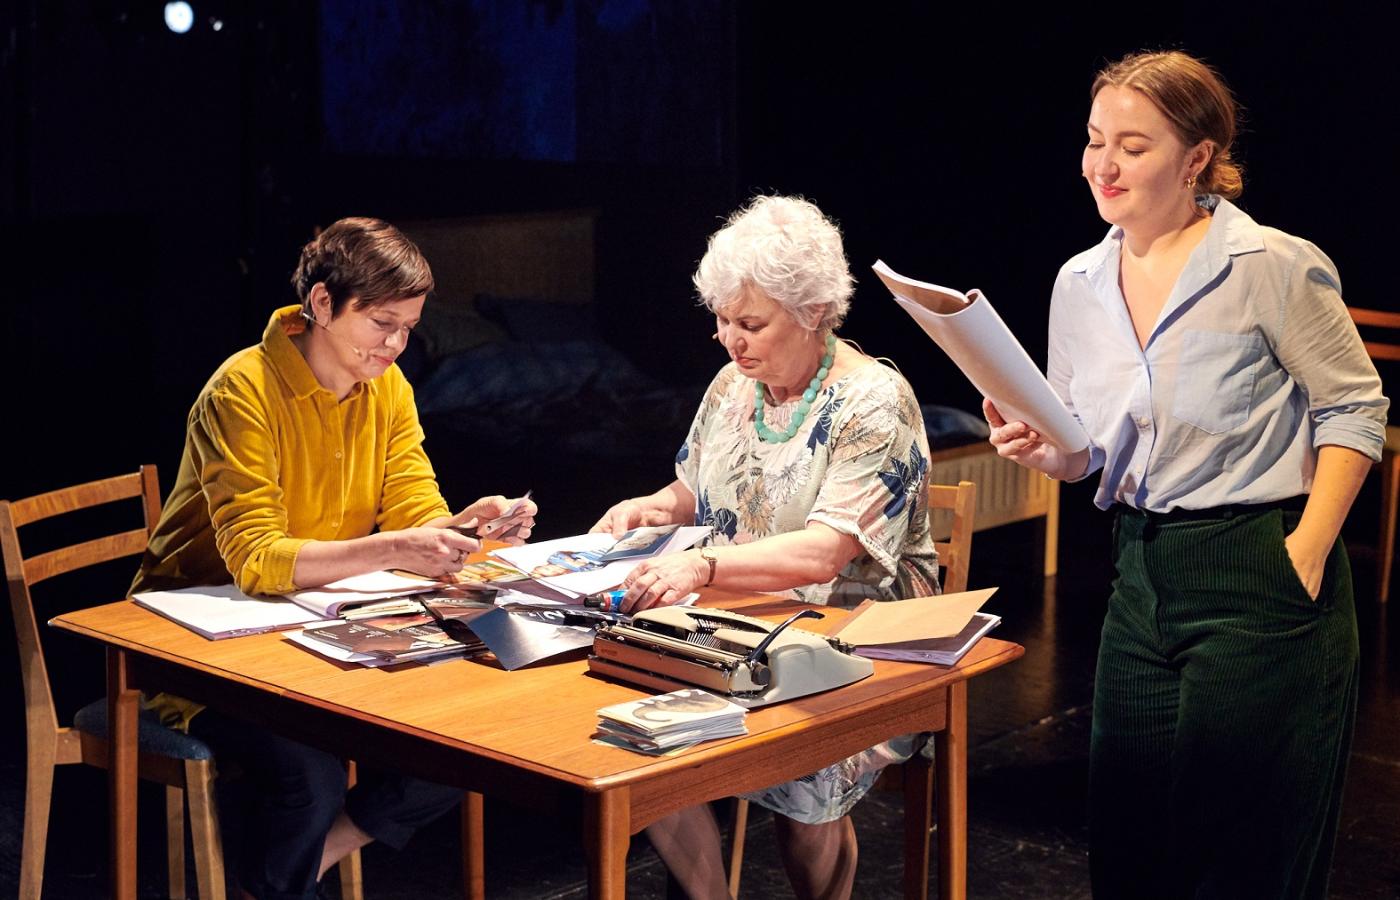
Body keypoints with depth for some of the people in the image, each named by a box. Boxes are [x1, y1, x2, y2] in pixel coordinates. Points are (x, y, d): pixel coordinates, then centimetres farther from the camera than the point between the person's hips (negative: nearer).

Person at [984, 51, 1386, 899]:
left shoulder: (1272, 267, -12)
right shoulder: (1080, 284, 6)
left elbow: (1354, 408, -6)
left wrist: (1307, 551, -14)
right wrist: (1042, 449, -8)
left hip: (1260, 580, -6)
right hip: (1142, 573, 6)